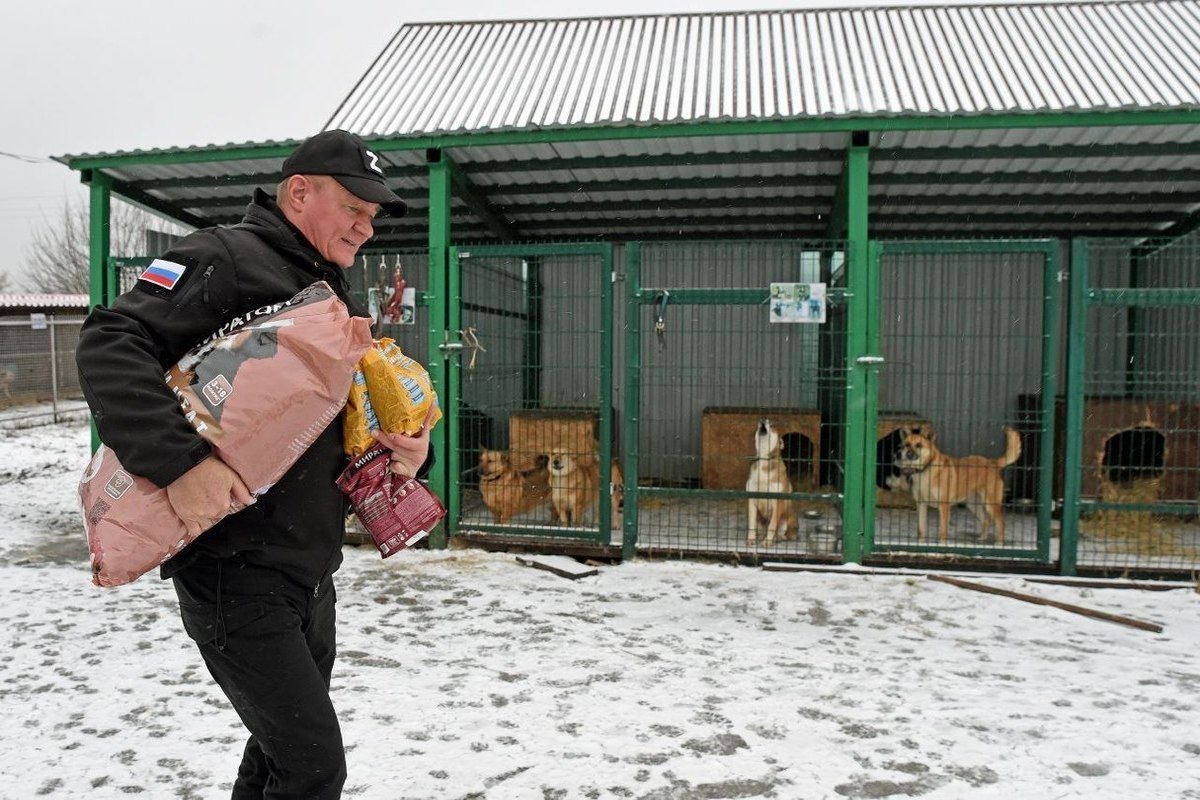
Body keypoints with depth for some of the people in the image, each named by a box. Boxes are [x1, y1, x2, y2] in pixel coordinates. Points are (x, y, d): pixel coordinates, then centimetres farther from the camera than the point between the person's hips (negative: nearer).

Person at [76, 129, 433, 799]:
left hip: (313, 569, 9)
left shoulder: (342, 299, 15)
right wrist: (179, 460, -33)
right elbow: (110, 346, -21)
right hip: (235, 570, -8)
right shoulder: (227, 258, -11)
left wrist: (411, 453, -2)